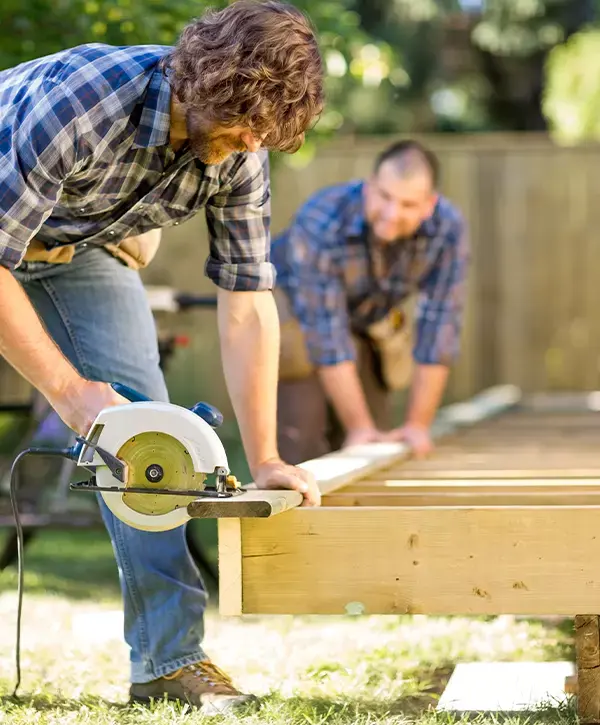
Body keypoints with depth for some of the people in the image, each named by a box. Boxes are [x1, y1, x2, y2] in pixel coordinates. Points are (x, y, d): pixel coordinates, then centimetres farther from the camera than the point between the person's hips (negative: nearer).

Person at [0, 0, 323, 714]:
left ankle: (170, 656, -7)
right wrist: (67, 389, -34)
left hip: (83, 243, 5)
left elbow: (247, 303, -14)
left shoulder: (240, 151, -21)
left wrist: (265, 459, -16)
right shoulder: (78, 100, -40)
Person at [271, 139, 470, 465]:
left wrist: (418, 424, -17)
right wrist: (359, 426, -28)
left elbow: (437, 328, -22)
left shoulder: (448, 228, -30)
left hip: (372, 319, 4)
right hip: (293, 308, -4)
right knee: (302, 437, -18)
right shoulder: (319, 222, -39)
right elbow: (327, 335, -32)